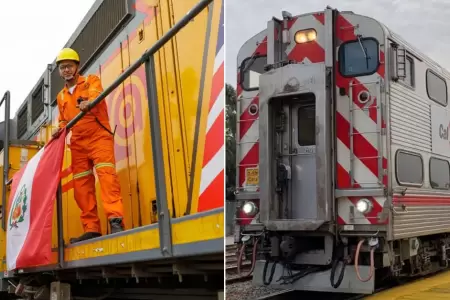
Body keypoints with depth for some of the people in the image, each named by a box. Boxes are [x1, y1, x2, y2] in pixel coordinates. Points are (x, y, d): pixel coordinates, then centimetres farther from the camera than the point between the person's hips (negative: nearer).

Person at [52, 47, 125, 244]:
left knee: (106, 174, -23)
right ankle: (91, 229, 2)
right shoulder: (61, 97, 21)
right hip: (78, 143, 6)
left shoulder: (91, 81, 5)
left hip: (99, 137, -6)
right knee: (81, 186, 0)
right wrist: (60, 129, 5)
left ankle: (115, 219, -31)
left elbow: (96, 94, -17)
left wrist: (88, 103, -41)